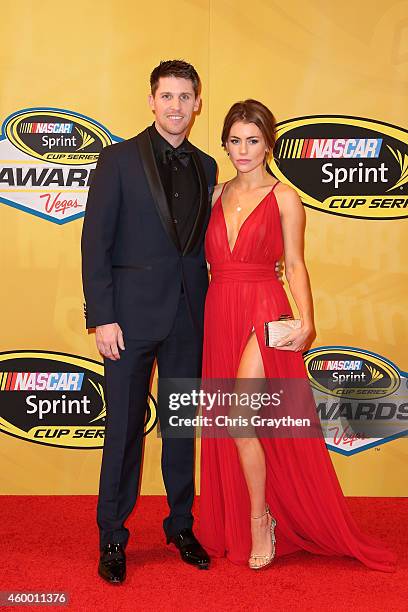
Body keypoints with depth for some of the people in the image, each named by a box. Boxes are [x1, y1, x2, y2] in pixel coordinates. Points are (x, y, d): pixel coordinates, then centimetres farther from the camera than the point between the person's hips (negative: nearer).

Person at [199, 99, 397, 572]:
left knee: (239, 421, -12)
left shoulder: (284, 198, 0)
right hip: (219, 315, 5)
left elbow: (294, 264, -2)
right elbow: (205, 259, 13)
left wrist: (305, 320, -14)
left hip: (263, 313, -5)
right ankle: (233, 529, 25)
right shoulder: (216, 195, 13)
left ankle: (261, 521, 10)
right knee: (227, 428, 9)